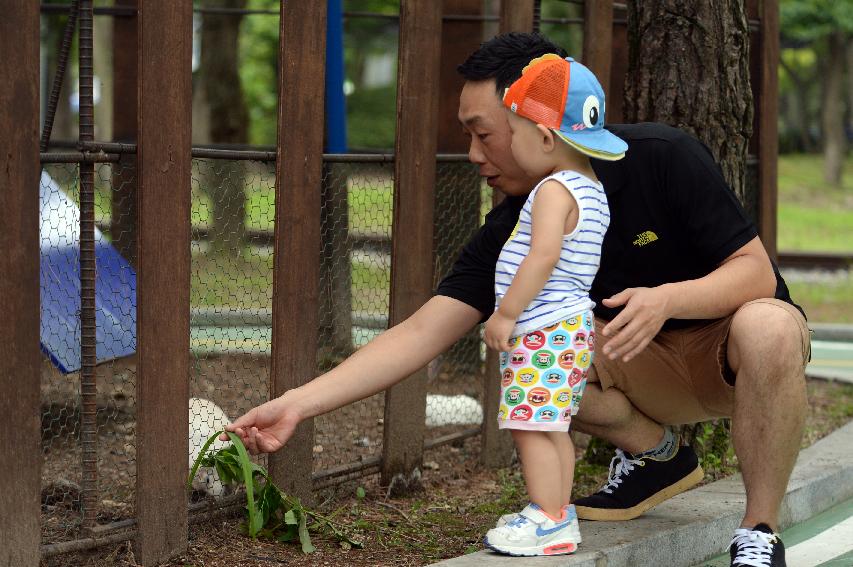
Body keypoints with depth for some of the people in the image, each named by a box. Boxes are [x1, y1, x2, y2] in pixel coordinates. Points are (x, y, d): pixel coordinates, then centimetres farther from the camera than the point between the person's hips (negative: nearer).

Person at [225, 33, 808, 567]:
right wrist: (296, 406, -23)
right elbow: (421, 334, -14)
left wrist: (666, 299, -41)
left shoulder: (663, 158, -22)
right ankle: (657, 456, 2)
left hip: (729, 352, -4)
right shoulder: (514, 227, -11)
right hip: (650, 366, 4)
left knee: (765, 327, -39)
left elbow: (756, 272, -21)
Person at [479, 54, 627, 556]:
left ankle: (549, 522, -8)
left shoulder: (554, 190, -16)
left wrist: (506, 314, -21)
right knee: (553, 427, 16)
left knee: (532, 426, -8)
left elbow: (544, 256, -26)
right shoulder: (591, 189, 15)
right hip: (574, 326, 11)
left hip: (543, 330, -11)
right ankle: (558, 511, 21)